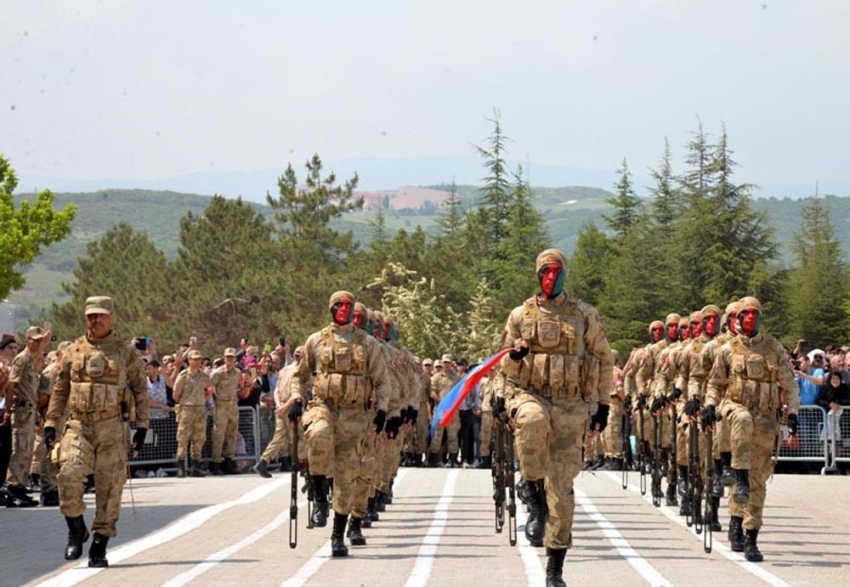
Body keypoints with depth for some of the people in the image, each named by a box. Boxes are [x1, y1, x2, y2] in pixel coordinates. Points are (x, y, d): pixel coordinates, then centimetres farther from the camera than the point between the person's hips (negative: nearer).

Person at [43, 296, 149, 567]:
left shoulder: (126, 352, 5)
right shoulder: (74, 351, 9)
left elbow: (140, 389, 8)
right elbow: (59, 390, 14)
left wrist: (142, 425, 1)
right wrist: (50, 423, 8)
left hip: (112, 428, -1)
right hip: (78, 425, 1)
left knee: (109, 486, -1)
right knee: (68, 476, -18)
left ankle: (100, 546, 9)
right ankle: (76, 529, 3)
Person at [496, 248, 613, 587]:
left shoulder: (585, 315, 7)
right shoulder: (521, 315, 9)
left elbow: (604, 361, 14)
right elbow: (505, 364, 16)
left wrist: (602, 405, 9)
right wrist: (515, 354, -8)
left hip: (570, 407, 0)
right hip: (529, 395, 0)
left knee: (561, 489, -1)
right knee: (533, 420, -40)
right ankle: (535, 499, -24)